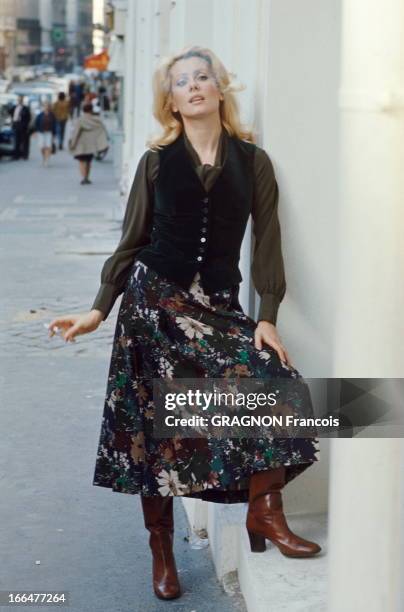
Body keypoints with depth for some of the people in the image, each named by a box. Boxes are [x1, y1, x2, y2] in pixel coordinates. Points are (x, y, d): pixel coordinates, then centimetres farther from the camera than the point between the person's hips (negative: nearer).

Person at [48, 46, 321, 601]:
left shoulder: (252, 160, 5)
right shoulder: (158, 160, 5)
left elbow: (267, 240, 3)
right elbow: (133, 241, 8)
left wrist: (267, 318, -6)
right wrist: (100, 309, 3)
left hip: (219, 304, 1)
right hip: (155, 296, -1)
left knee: (276, 383, -19)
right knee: (155, 424, 1)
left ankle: (265, 512, -3)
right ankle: (162, 552, 13)